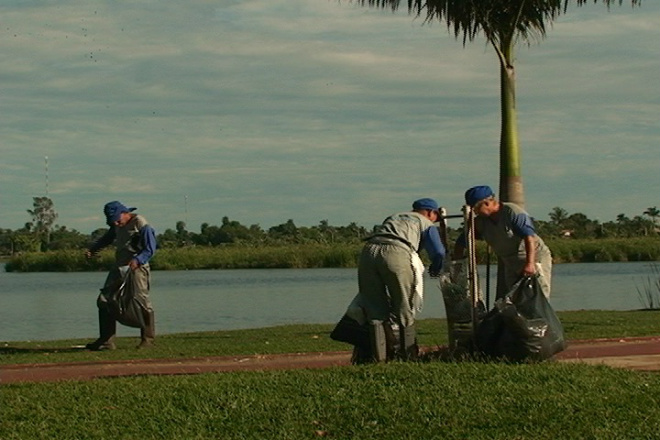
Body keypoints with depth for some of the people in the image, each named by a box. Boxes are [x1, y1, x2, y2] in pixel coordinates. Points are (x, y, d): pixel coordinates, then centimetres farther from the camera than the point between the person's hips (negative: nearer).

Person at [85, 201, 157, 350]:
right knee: (104, 301, 2)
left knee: (141, 302, -8)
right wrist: (92, 249, 16)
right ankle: (106, 341, 4)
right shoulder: (117, 226, 12)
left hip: (137, 268, -8)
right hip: (119, 268, 8)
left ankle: (148, 339, 6)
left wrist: (137, 260, -30)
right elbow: (108, 238, 30)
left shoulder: (141, 225, -11)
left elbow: (150, 249, -14)